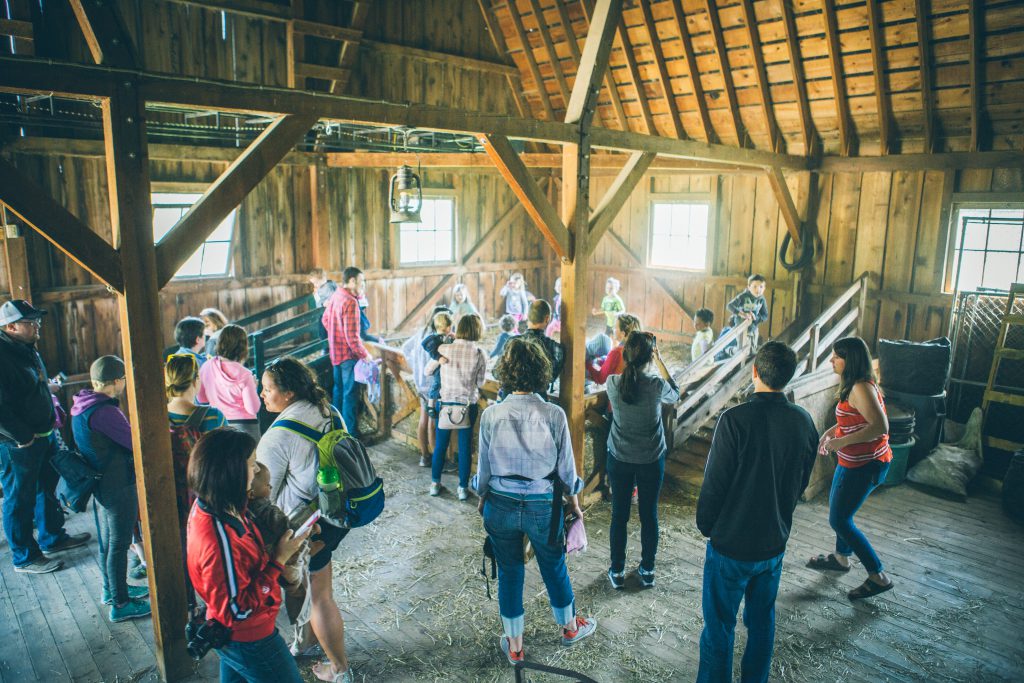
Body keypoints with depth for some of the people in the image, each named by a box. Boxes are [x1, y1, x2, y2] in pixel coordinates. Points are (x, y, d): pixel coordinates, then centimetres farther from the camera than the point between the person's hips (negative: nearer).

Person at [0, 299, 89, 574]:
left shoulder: (27, 349, 8)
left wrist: (50, 423, 15)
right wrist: (23, 437, -21)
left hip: (45, 435, 10)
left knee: (47, 489, 23)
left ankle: (53, 537, 40)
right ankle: (25, 557, 20)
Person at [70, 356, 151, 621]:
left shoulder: (82, 407, 2)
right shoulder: (105, 412, -28)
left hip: (100, 484, 9)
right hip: (119, 487, -9)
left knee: (107, 540, 22)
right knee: (118, 544, 4)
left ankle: (112, 589, 39)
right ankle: (120, 604, 16)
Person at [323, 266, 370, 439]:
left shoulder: (335, 296, 4)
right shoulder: (350, 302, -23)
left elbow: (325, 320, 18)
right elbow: (352, 337, -25)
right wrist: (365, 355, -15)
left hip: (336, 351, 9)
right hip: (349, 354, -9)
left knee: (339, 389, 21)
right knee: (351, 394, -2)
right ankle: (351, 434, 3)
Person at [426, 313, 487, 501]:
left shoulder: (445, 348, -8)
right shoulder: (480, 354, -9)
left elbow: (428, 371, 4)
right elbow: (480, 383, 0)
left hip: (445, 404, 1)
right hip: (468, 405, -1)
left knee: (440, 445, 13)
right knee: (465, 447, 8)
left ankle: (435, 484, 24)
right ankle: (462, 488, 16)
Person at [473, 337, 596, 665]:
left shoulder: (492, 414, -12)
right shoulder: (554, 414, -16)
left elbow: (484, 466, -2)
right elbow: (566, 466, -6)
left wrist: (482, 498, 17)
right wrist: (574, 501, 11)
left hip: (501, 504, 1)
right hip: (542, 505, -1)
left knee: (509, 572, 18)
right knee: (554, 567, 23)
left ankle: (514, 645, 35)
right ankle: (569, 627, 47)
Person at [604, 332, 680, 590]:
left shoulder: (612, 383, -15)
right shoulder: (657, 386, -20)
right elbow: (675, 395, 4)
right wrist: (660, 361, 1)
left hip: (619, 460, 1)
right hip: (651, 460, -1)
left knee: (619, 515, 13)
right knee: (649, 515, 15)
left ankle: (617, 571, 26)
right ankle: (647, 570, 30)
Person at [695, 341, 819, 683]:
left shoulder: (735, 420, -24)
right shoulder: (804, 421, -6)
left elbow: (714, 483, -19)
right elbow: (802, 482, 6)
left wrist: (706, 525, -2)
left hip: (732, 544, -5)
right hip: (775, 542, 6)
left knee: (719, 627, 11)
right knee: (762, 621, 23)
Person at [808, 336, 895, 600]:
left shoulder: (861, 388, -24)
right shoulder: (856, 385, 7)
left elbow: (880, 426, -33)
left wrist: (842, 441, -28)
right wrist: (831, 431, 9)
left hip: (864, 465, -10)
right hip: (855, 461, 10)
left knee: (839, 520, -1)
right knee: (838, 510, 24)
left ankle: (879, 577, 10)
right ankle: (841, 558, 44)